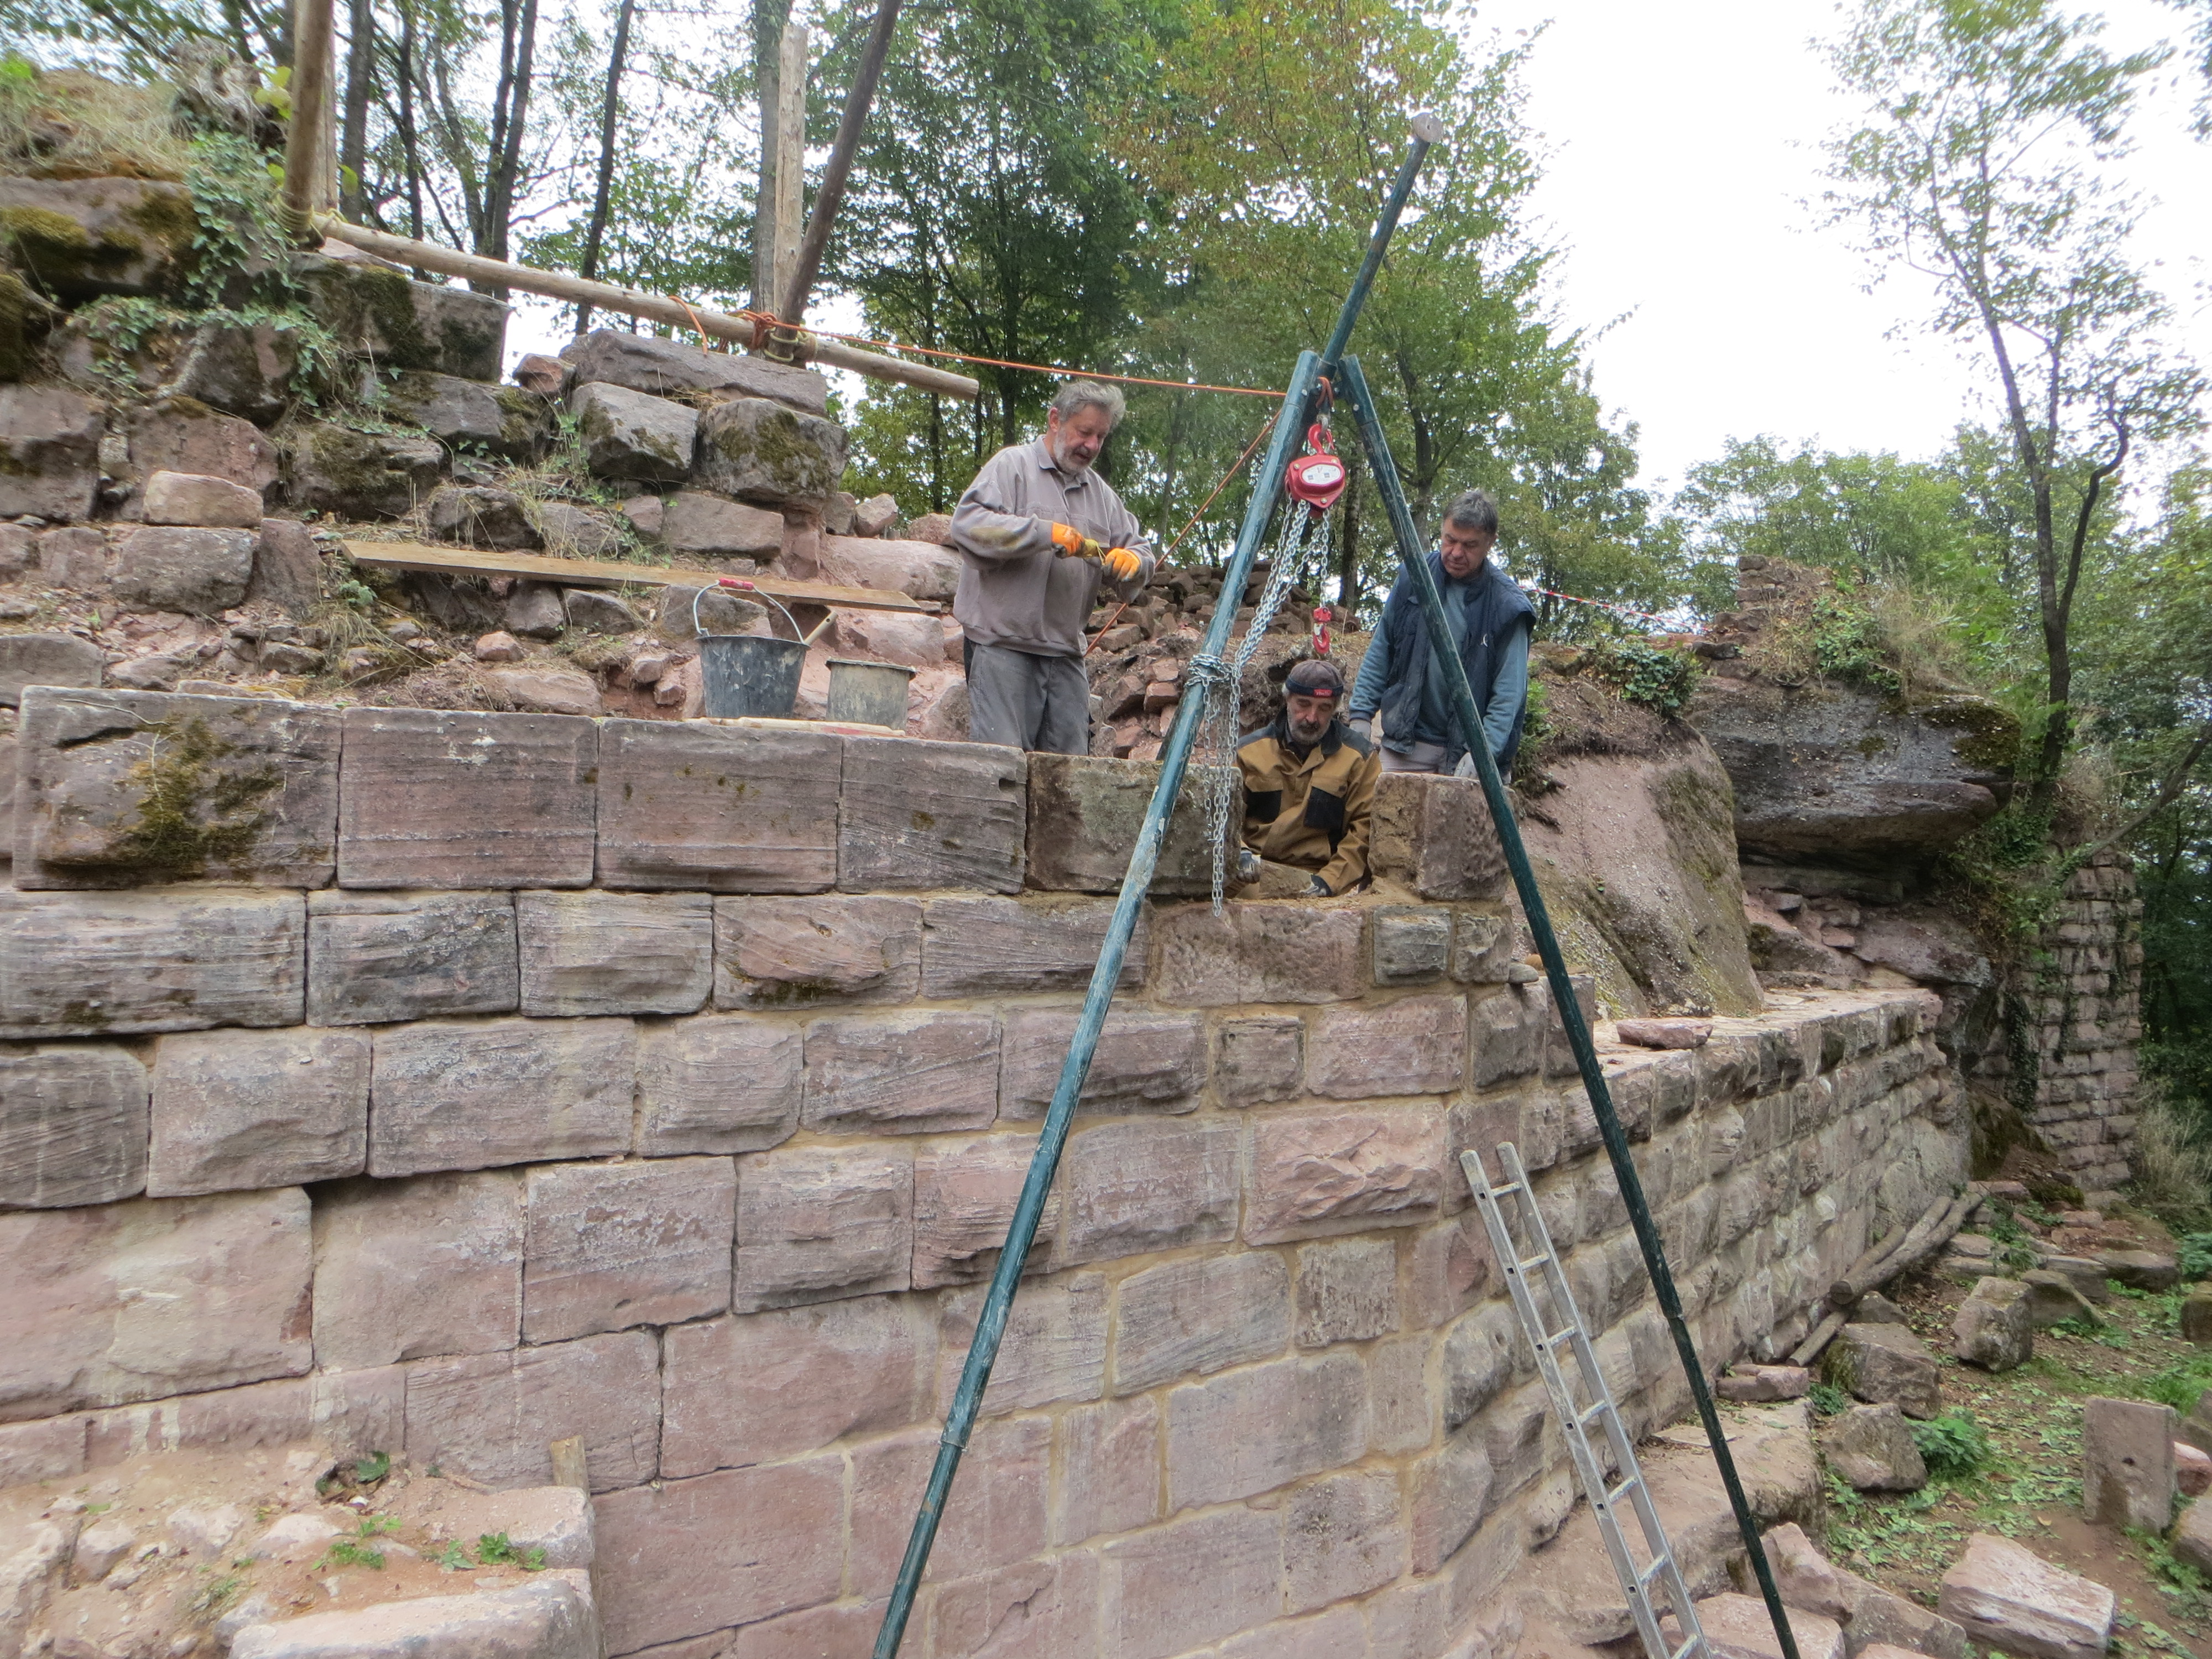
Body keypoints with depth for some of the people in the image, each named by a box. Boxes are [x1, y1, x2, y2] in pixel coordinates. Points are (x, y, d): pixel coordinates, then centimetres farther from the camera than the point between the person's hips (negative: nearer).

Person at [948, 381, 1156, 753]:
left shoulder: (1101, 492, 21)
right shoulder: (1013, 465, 1)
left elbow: (1139, 550, 22)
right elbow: (967, 525, -14)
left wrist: (1132, 561, -4)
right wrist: (1046, 533, -20)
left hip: (1066, 652, 6)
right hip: (1003, 645, -6)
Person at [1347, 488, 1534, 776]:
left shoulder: (1507, 604, -7)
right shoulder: (1414, 578, 2)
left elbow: (1510, 691, -9)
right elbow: (1379, 653, 10)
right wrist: (1361, 714, 2)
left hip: (1467, 748, -2)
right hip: (1405, 744, 2)